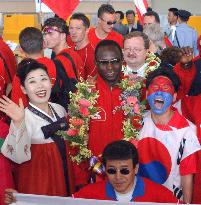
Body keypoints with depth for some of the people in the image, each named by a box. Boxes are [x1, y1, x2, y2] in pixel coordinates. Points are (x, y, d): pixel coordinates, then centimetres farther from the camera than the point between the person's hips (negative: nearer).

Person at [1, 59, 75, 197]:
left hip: (64, 172, 6)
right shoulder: (23, 116, -16)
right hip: (37, 177, -5)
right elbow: (20, 157, -28)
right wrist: (18, 124, -37)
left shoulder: (59, 109, 0)